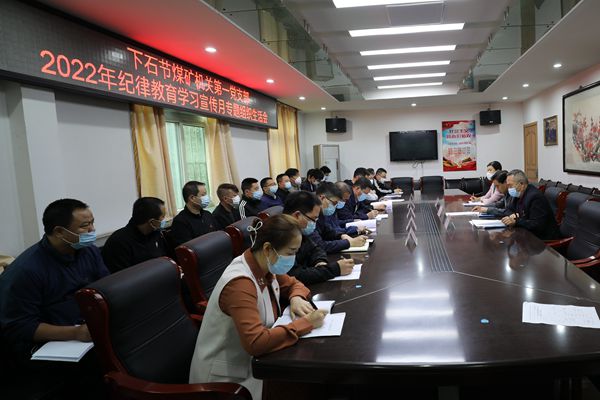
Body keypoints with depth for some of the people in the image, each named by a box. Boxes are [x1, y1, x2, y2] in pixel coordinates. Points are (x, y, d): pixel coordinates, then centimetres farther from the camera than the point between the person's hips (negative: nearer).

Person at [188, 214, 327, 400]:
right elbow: (256, 342, -37)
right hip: (227, 376, -7)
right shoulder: (239, 283, -29)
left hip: (250, 360, 8)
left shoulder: (265, 266, -4)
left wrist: (296, 299, -9)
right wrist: (305, 323, -28)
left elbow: (293, 284, 13)